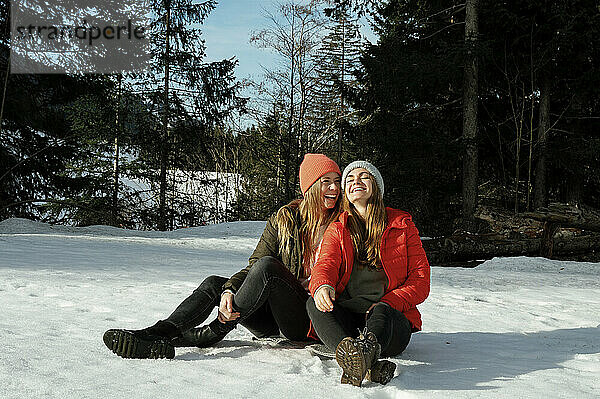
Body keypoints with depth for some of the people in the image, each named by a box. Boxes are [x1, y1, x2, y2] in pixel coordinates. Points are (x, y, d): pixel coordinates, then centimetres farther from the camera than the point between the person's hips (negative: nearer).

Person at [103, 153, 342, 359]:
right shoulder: (284, 219, 8)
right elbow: (253, 266, 0)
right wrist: (229, 290, -18)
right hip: (270, 319, 4)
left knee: (267, 266, -29)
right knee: (214, 284, -17)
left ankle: (213, 332, -25)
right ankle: (161, 332, -32)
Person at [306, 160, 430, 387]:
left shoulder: (402, 225, 12)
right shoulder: (337, 229, 17)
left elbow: (421, 280, 6)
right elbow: (325, 264, -3)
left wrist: (388, 303, -14)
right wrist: (322, 286, -30)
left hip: (393, 318, -2)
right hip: (345, 315, 2)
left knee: (381, 312, -36)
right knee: (313, 304, -29)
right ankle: (371, 365, -54)